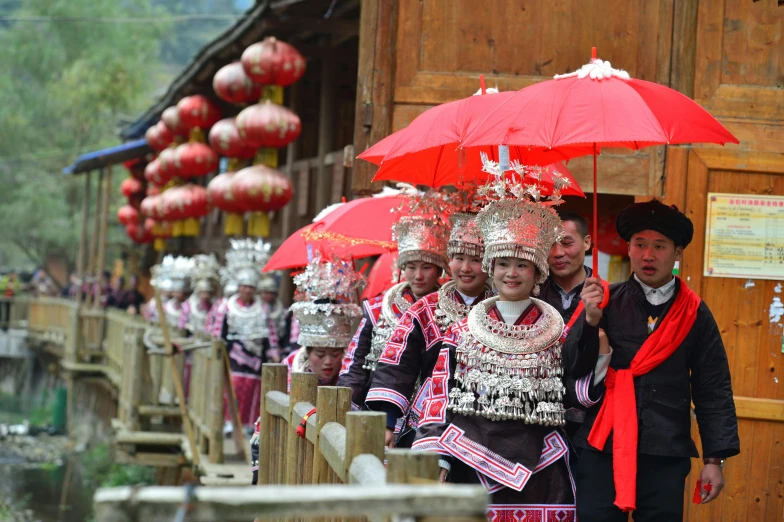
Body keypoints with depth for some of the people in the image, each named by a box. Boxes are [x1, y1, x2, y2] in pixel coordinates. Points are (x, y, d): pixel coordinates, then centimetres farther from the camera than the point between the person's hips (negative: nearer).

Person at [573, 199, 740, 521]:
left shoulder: (695, 314, 5)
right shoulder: (605, 302, 3)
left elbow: (713, 392, 6)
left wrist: (714, 459, 0)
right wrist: (590, 321, -19)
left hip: (666, 457, 0)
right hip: (602, 450, 0)